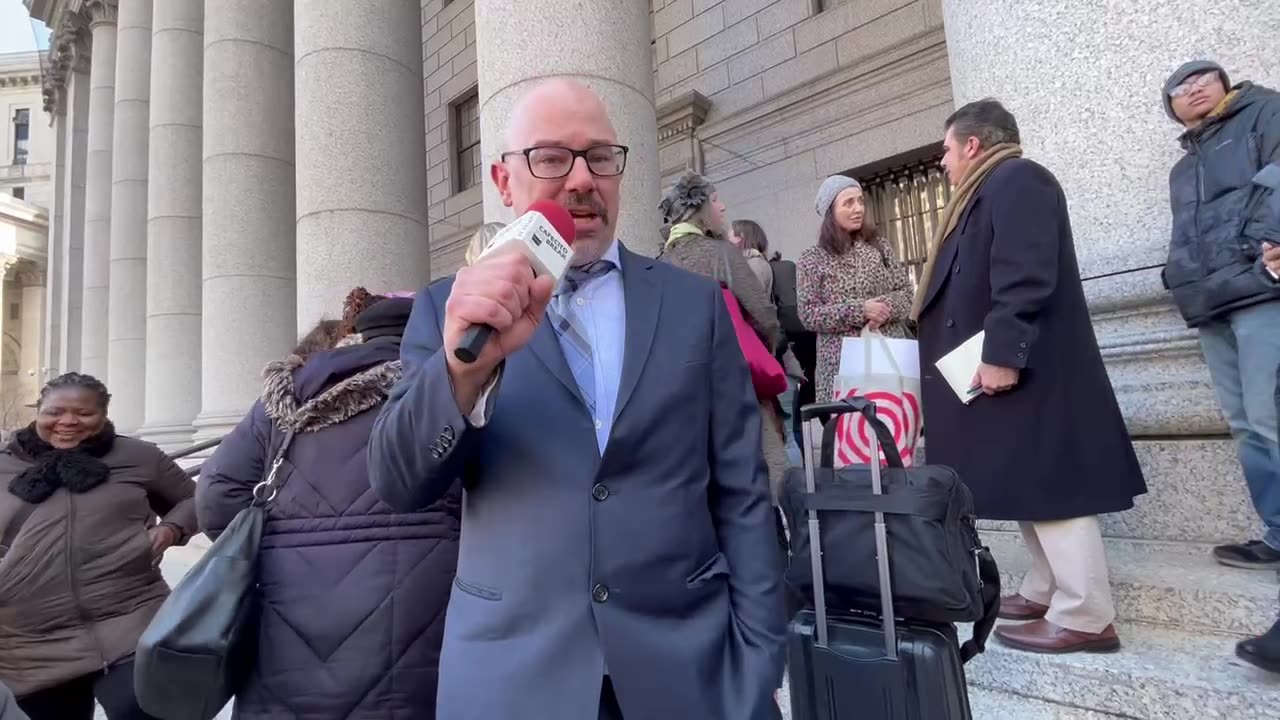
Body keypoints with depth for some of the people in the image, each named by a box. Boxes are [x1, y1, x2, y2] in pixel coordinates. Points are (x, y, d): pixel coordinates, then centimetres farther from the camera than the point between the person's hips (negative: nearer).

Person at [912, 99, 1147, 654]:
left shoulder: (1016, 179, -8)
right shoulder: (991, 190, 22)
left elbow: (1024, 277, -22)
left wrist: (1001, 354, -26)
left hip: (1023, 369, -11)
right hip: (1006, 366, 11)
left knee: (1047, 487, -6)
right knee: (1032, 486, 14)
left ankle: (1085, 617, 2)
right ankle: (1046, 592, 24)